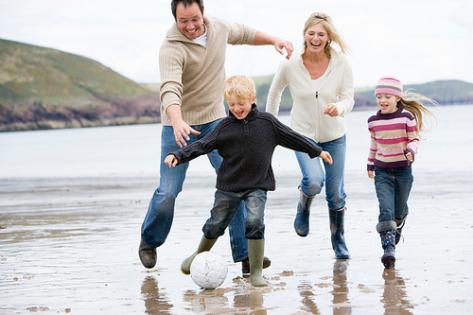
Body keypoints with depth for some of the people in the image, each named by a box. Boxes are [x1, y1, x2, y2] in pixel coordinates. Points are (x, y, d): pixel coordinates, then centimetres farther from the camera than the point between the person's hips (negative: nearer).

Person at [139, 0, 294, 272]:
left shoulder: (219, 28, -4)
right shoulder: (172, 49, -24)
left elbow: (243, 34, 21)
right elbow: (170, 90, -39)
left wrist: (274, 40, 13)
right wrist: (177, 122, -56)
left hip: (215, 120, 4)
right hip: (180, 125, -4)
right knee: (168, 191, -4)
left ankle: (245, 253, -5)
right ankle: (149, 242, 24)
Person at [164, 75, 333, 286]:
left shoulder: (266, 122, -1)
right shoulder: (225, 127, -3)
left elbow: (292, 138, 9)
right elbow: (202, 145, -7)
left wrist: (317, 151, 17)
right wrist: (178, 156, -20)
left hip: (257, 186, -1)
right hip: (228, 185, 1)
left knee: (255, 222, -19)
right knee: (216, 224, 9)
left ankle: (256, 272, -9)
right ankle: (200, 254, 38)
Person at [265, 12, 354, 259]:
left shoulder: (341, 65, -14)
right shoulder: (290, 66, -14)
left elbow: (348, 99, -11)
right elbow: (275, 91, 4)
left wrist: (339, 108, -35)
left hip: (334, 136, 1)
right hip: (303, 134, -1)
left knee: (336, 194, 7)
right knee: (314, 180, -26)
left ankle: (339, 242, 29)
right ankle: (303, 207, 9)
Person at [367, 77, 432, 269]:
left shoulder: (407, 117, -9)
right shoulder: (373, 121, 0)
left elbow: (414, 139, -2)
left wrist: (411, 151, -23)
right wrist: (370, 164, 20)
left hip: (403, 170, -1)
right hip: (382, 172, 1)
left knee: (399, 210, 14)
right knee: (385, 210, -14)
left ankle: (398, 225, 49)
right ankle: (388, 248, -19)